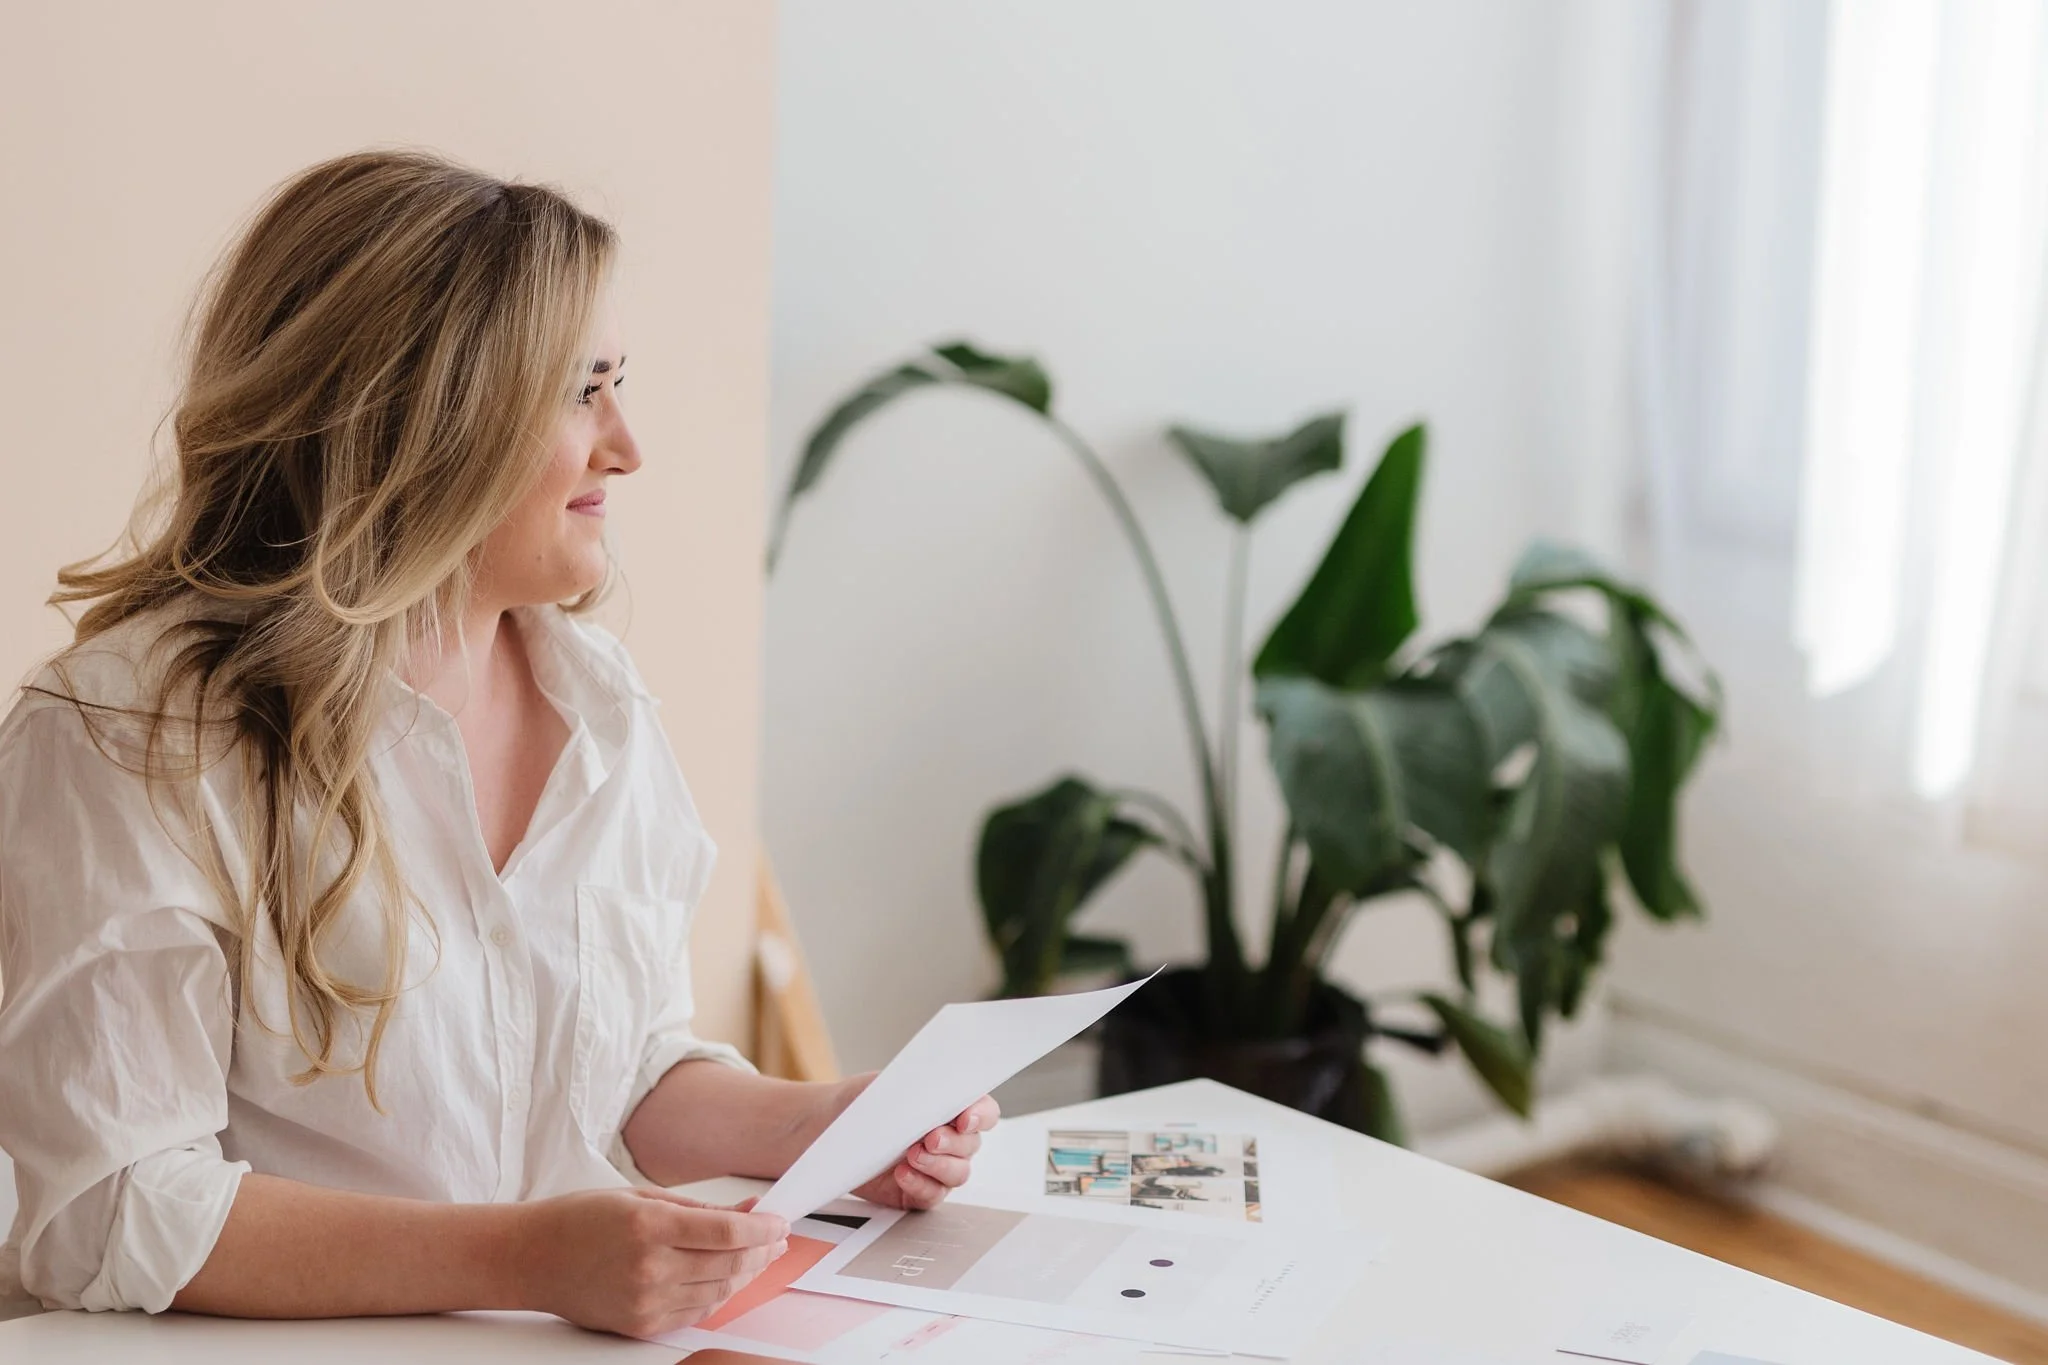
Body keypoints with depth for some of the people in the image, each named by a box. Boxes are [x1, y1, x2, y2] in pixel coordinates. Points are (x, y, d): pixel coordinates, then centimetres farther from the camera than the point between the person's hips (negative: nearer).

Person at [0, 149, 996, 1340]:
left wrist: (811, 1128, -1)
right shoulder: (130, 729, -12)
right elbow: (111, 1212, -17)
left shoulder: (598, 699, 8)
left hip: (592, 1324, 4)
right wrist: (524, 1258, -24)